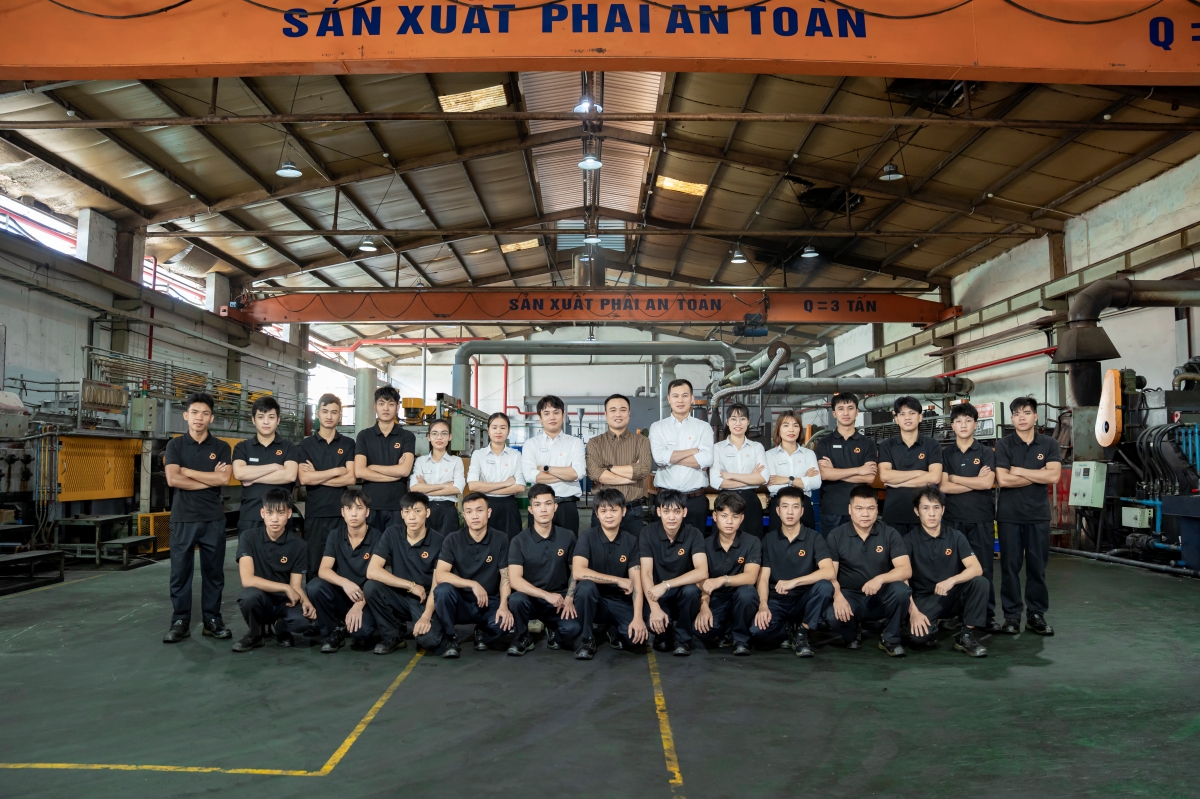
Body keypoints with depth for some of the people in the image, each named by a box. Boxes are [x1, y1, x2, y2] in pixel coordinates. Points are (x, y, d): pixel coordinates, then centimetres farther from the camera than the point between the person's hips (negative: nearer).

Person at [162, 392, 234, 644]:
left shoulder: (221, 447, 4)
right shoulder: (175, 445, 3)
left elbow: (224, 479, -11)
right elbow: (173, 479, -11)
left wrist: (188, 471, -8)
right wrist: (209, 479, -10)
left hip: (213, 519, 1)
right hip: (183, 518, 0)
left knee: (213, 572, 7)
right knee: (180, 572, 4)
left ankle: (212, 620, 17)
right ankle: (180, 622, 14)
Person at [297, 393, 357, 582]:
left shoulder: (348, 444, 7)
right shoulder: (306, 444, 6)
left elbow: (351, 478, -5)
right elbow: (304, 479, -8)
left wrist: (317, 477, -7)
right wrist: (337, 471, -6)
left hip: (341, 513, 0)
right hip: (314, 513, 0)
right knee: (313, 567, 4)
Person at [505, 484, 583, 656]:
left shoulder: (567, 537, 0)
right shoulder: (519, 541, -7)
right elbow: (514, 580, -16)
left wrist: (569, 598, -8)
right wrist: (547, 595, -25)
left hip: (559, 598, 1)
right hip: (530, 598, -1)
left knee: (573, 628, -28)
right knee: (516, 599, -36)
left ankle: (553, 631, 11)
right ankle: (523, 638, -4)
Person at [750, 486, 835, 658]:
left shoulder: (814, 538, -3)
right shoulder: (769, 540, 3)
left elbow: (828, 572, -19)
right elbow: (763, 578, -4)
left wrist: (794, 582, -28)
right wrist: (763, 605, -23)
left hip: (804, 600, 0)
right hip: (777, 601, 1)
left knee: (825, 586, -33)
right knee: (757, 629, -30)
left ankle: (801, 633, -10)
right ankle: (791, 631, 4)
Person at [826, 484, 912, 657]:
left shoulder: (890, 534, -3)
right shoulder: (836, 536, -3)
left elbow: (906, 570, -14)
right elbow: (830, 574, -9)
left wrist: (880, 579, -33)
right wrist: (837, 596, -30)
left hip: (881, 597, 1)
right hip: (850, 596, -1)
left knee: (900, 590, -32)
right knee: (833, 616, -33)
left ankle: (890, 639, -5)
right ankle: (853, 634, 7)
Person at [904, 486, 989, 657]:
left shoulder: (956, 536, 0)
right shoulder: (910, 540, -6)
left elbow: (976, 569, -14)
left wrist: (952, 580, -32)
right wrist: (913, 610, -26)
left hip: (953, 596, 3)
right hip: (924, 599, -2)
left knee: (980, 582, -27)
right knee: (918, 634, -32)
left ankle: (967, 636, -12)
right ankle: (934, 624, 6)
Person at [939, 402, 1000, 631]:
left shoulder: (987, 453, 4)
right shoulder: (945, 453, 6)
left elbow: (987, 483, -11)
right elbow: (943, 487, -5)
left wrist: (954, 477, -6)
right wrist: (975, 481, -8)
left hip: (981, 518, -1)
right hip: (953, 518, 1)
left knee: (984, 568, 2)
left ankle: (988, 615, 10)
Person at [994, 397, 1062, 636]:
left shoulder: (1049, 444, 4)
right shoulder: (1004, 445, 0)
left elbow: (1054, 476, -11)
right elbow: (1003, 480, -12)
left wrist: (1019, 471, -10)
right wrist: (1038, 475, -8)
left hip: (1038, 514, 1)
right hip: (1009, 514, -1)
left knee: (1037, 566, 6)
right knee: (1010, 566, 2)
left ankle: (1036, 614, 16)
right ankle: (1011, 615, 11)